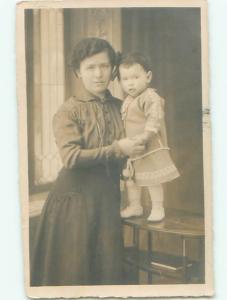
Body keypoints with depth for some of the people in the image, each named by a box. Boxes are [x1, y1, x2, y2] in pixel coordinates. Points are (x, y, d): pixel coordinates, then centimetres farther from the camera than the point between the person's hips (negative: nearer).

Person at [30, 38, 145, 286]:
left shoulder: (119, 107, 9)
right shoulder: (69, 111, -6)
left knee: (109, 267, 6)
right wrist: (117, 150, -15)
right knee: (74, 268, 2)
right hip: (75, 197, -4)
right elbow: (71, 157, -19)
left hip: (108, 196, 5)